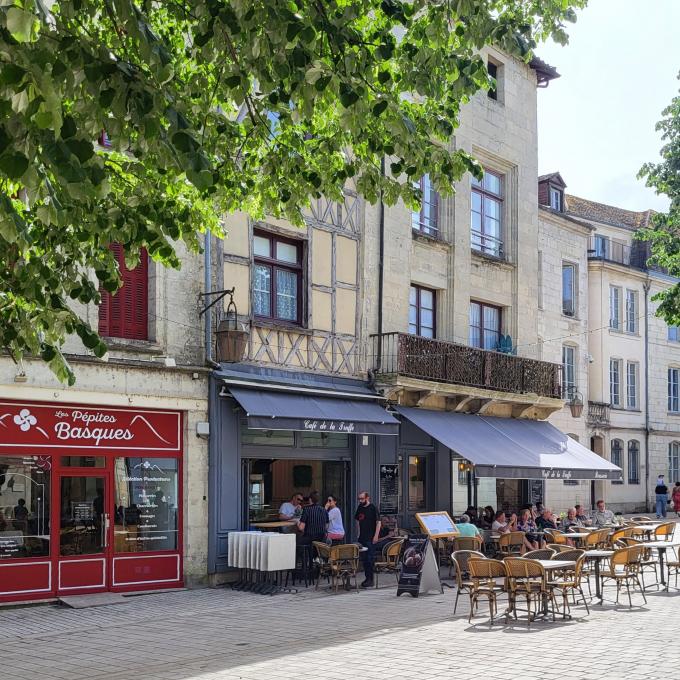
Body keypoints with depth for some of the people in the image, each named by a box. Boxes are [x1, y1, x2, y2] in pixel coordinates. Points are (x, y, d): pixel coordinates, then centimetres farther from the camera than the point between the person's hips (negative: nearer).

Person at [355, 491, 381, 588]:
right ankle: (367, 577, 18)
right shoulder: (360, 508, 11)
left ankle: (370, 579, -4)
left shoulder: (373, 508, -8)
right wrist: (359, 533, 15)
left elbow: (378, 522, -10)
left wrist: (376, 536, -15)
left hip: (371, 538, -7)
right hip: (362, 538, 7)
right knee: (364, 559, 10)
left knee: (370, 558, -7)